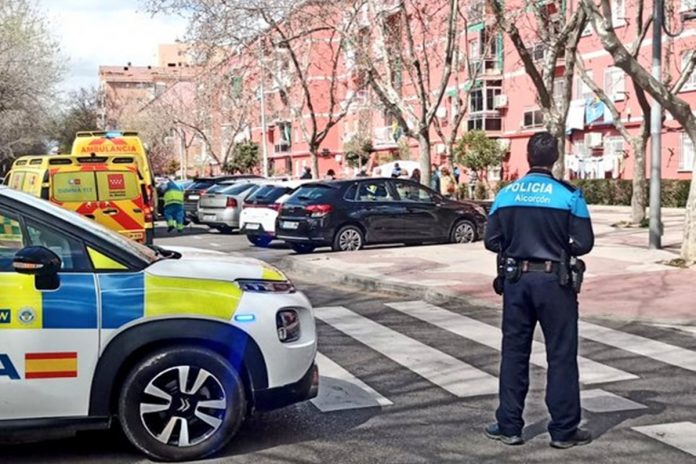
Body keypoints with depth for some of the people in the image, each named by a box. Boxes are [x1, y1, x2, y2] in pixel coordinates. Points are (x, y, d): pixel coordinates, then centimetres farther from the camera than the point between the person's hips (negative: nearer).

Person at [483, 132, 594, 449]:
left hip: (515, 280, 3)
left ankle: (509, 426, 17)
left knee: (514, 352, 11)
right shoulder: (569, 195, -8)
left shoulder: (506, 194, 0)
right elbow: (584, 243, -8)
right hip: (553, 281, -3)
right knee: (561, 355, 7)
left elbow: (491, 241, 2)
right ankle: (563, 430, 13)